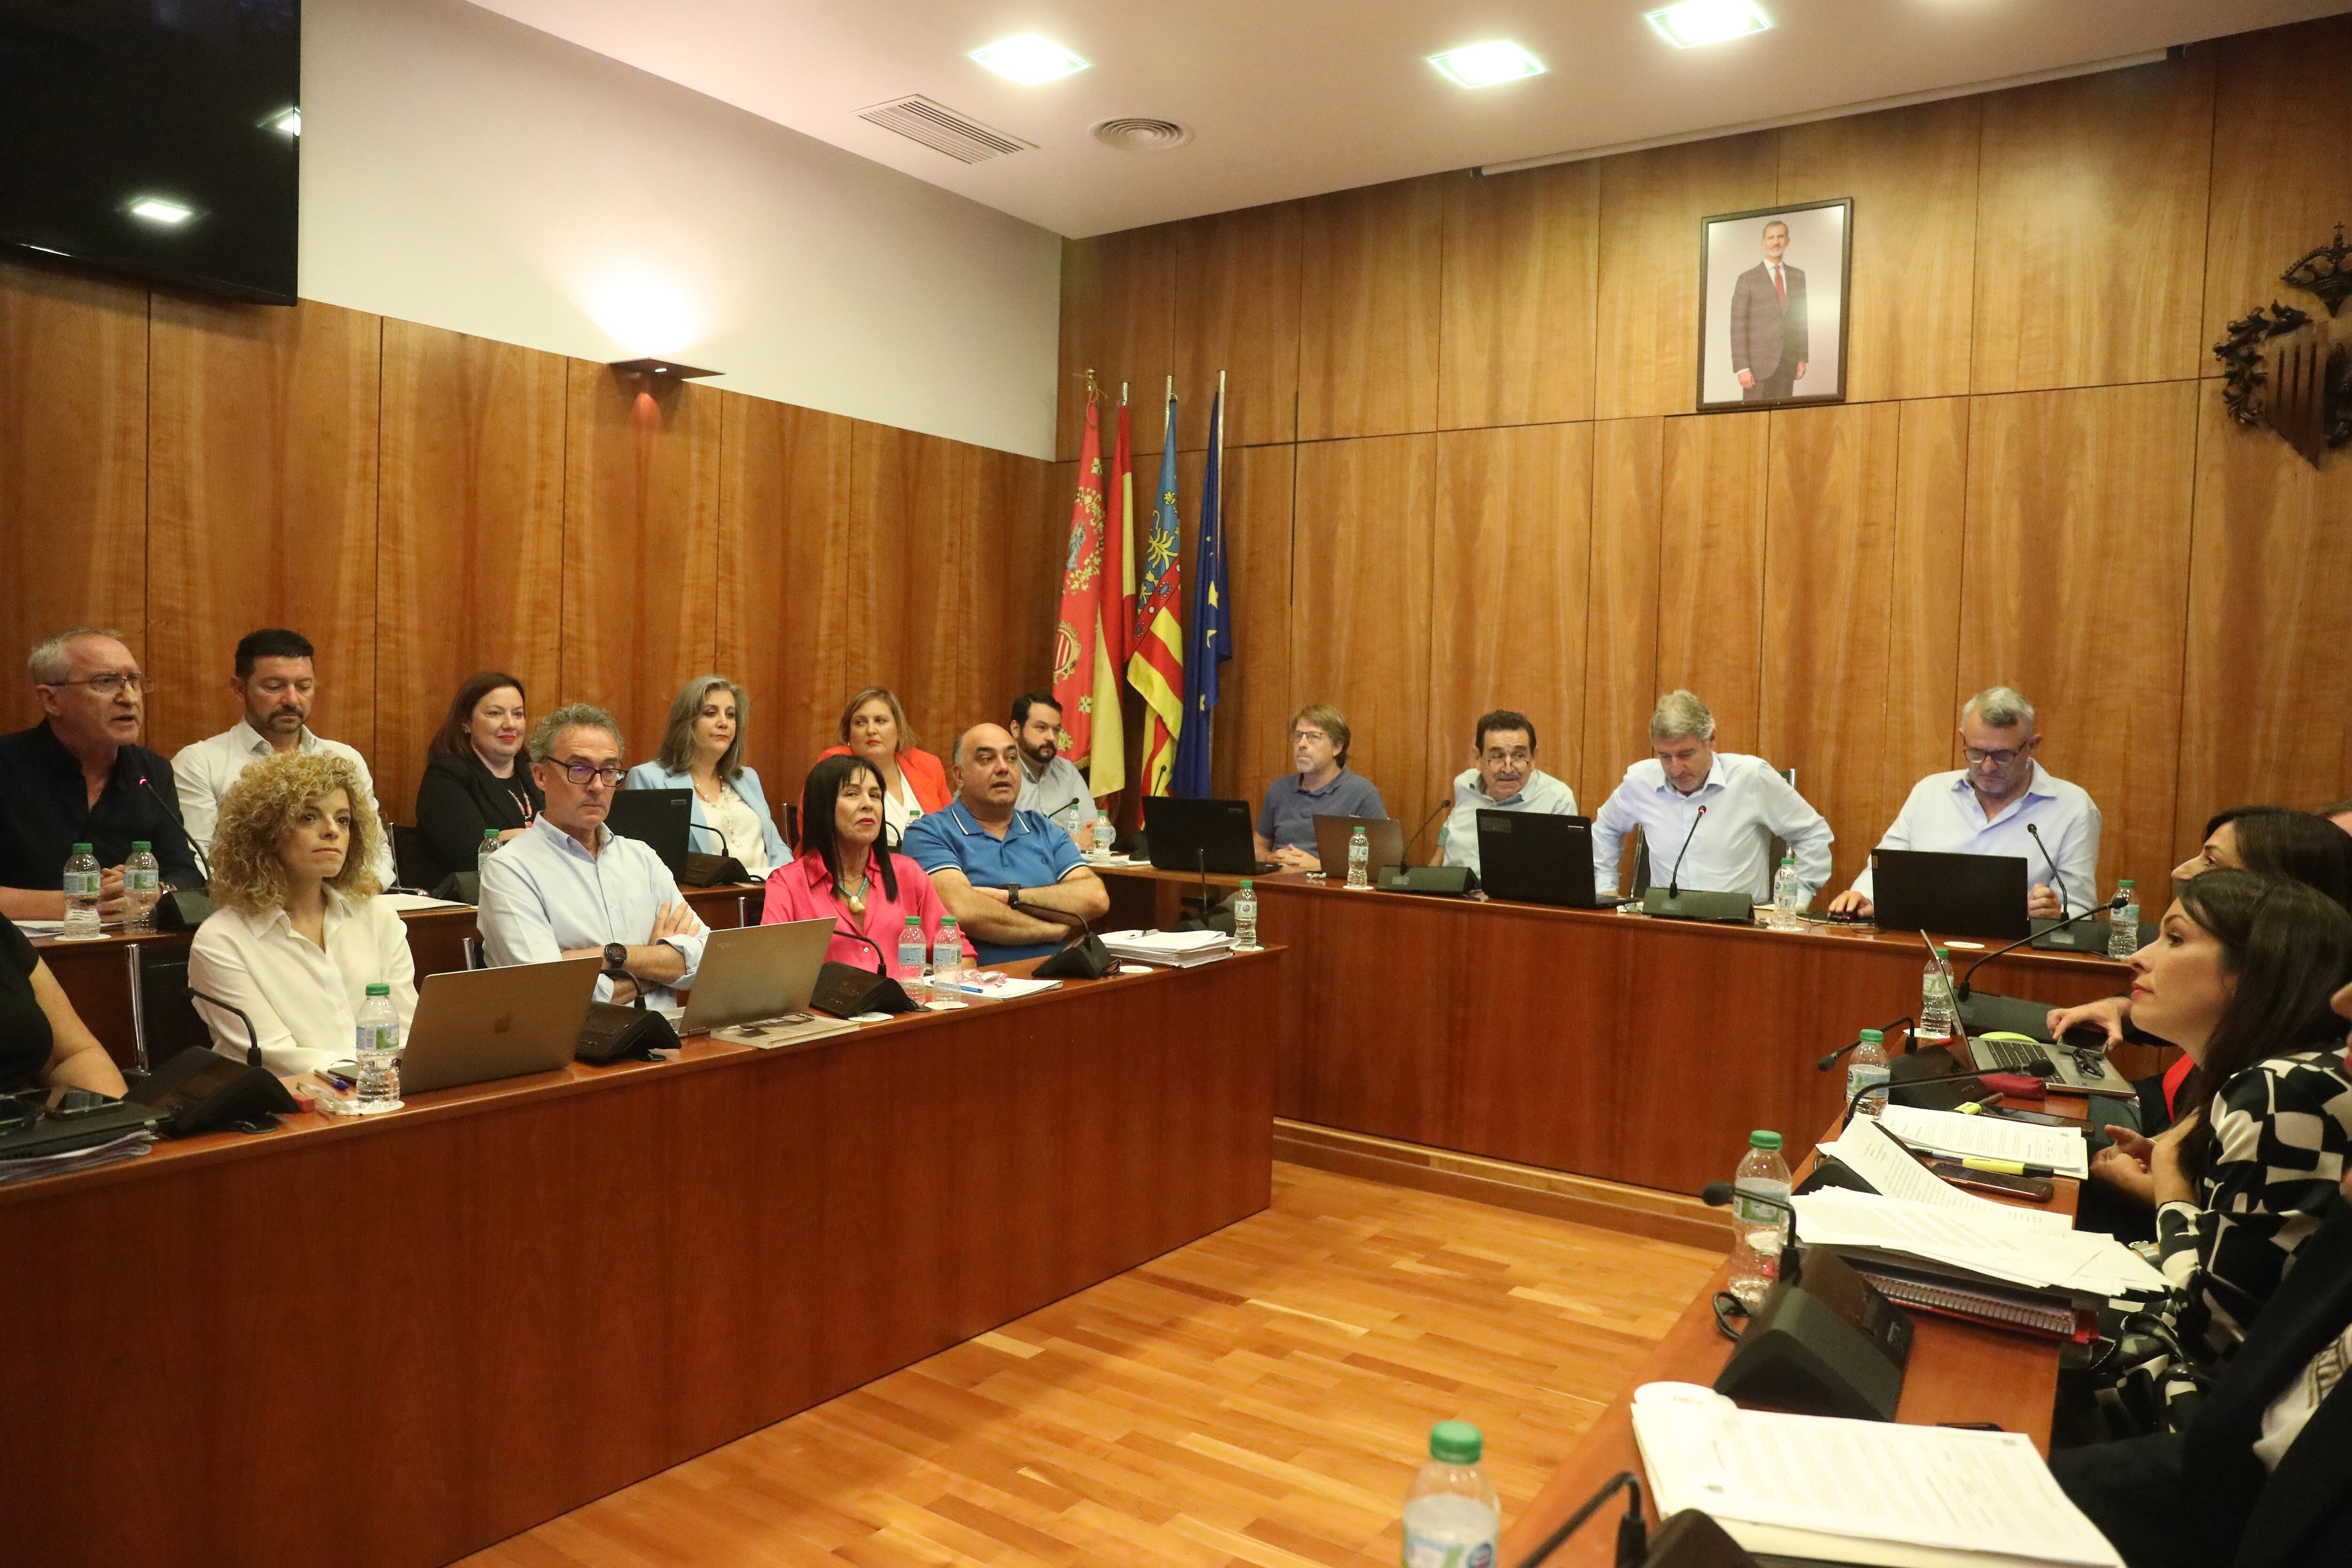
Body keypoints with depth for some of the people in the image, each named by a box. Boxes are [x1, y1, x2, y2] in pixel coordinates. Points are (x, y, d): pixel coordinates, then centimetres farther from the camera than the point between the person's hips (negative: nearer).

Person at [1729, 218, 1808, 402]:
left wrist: (1803, 358, 9)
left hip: (1788, 364, 4)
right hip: (1759, 364, -4)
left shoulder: (1798, 276, 13)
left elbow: (1801, 318, 16)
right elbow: (1738, 326, -6)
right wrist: (1742, 368, -13)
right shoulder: (1747, 279, -1)